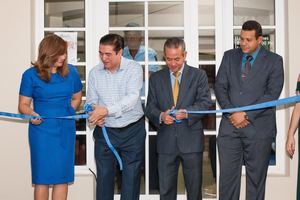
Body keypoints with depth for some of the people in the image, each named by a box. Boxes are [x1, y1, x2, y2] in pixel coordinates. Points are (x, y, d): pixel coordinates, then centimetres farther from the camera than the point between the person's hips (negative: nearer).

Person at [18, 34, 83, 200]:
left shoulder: (70, 72, 2)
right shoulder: (31, 75, -6)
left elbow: (77, 97, 17)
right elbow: (23, 104, -5)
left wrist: (67, 113, 5)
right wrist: (32, 114, -24)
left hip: (66, 130, 3)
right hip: (42, 131, -3)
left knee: (63, 176, 7)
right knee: (42, 177, 0)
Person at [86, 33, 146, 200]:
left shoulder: (134, 68, -9)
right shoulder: (95, 72, 2)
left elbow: (132, 98, -20)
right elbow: (91, 101, 5)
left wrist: (106, 110, -31)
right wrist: (94, 114, -18)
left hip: (132, 130, -2)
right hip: (105, 131, 3)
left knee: (132, 176, 6)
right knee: (104, 176, 8)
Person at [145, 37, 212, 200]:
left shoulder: (198, 75, 4)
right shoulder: (155, 78, 10)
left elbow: (205, 102, -4)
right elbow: (150, 107, 8)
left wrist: (187, 112, -21)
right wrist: (161, 116, -14)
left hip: (191, 139, -1)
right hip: (166, 141, 2)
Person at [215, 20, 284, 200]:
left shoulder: (274, 61, 2)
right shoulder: (229, 56, 12)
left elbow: (272, 94, -7)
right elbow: (220, 87, 6)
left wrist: (247, 116, -13)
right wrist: (232, 113, -8)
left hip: (258, 128, -2)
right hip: (230, 126, 3)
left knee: (256, 177, 6)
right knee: (227, 176, 3)